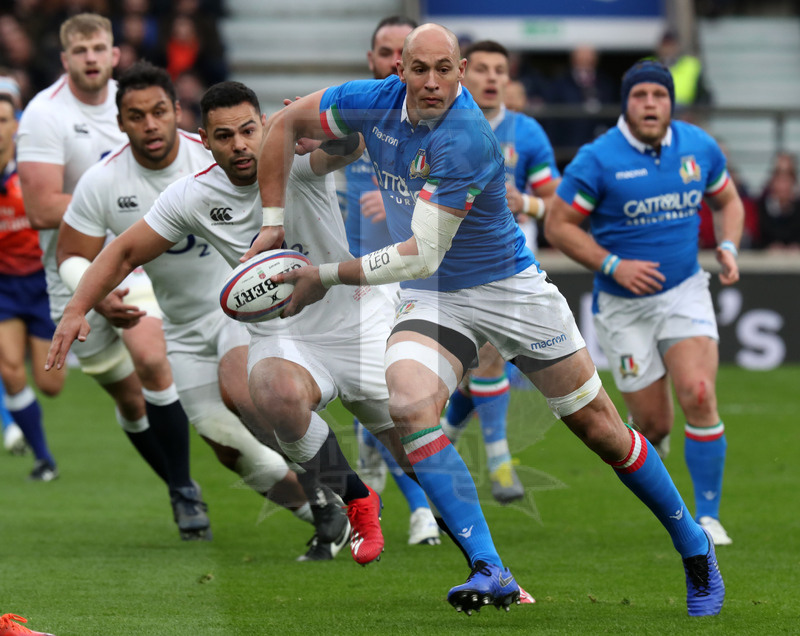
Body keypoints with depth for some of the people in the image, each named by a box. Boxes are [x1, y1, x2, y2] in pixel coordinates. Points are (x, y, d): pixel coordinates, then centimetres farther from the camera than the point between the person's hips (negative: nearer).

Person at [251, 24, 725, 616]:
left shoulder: (465, 140, -29)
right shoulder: (375, 101, -11)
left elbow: (421, 256, -30)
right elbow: (284, 123, 5)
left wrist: (327, 276, -23)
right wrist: (273, 222, -1)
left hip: (510, 287, -4)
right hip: (431, 299, 5)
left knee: (599, 428, 2)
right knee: (408, 405, -25)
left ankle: (693, 545, 25)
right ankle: (490, 573, -26)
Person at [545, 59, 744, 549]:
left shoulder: (699, 147, -1)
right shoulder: (598, 160, -13)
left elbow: (728, 199, 16)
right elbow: (559, 225, -9)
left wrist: (728, 247, -3)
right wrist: (614, 265, -19)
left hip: (684, 291, 2)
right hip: (623, 305, -2)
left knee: (699, 397, -18)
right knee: (655, 424, 0)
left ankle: (708, 517, -8)